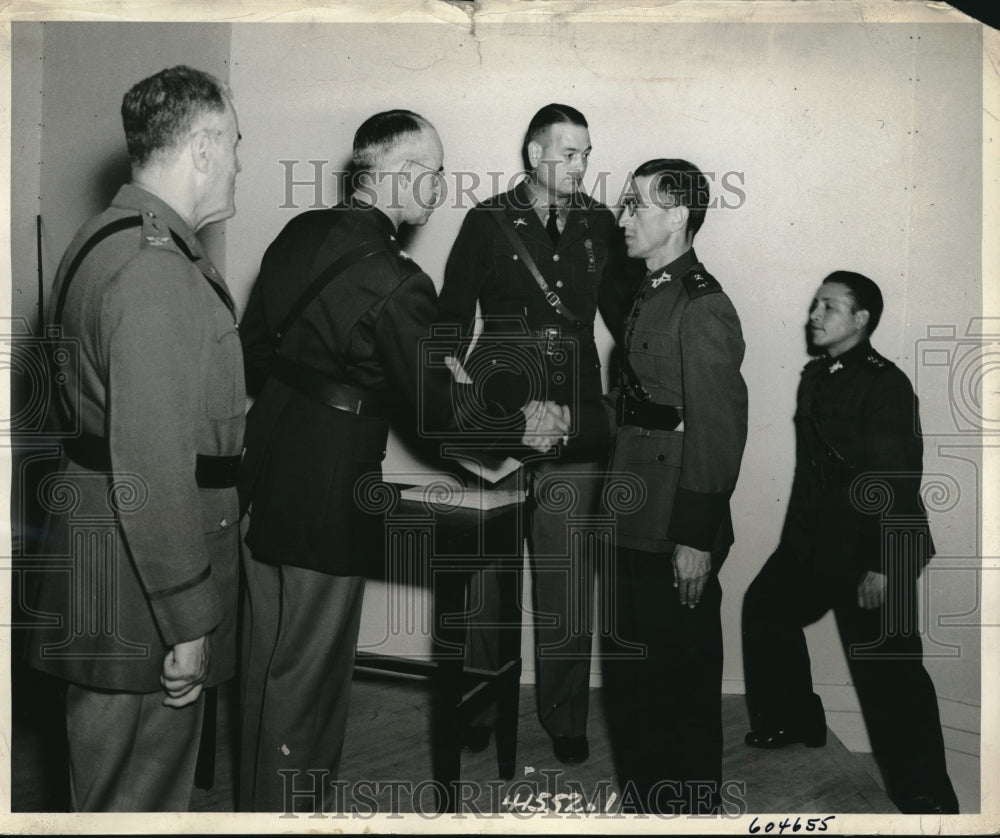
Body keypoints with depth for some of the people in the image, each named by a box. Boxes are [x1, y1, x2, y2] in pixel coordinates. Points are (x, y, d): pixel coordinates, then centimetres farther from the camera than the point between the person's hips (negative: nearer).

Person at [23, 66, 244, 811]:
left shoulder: (105, 242, 13)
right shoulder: (158, 268, -20)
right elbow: (152, 462, -25)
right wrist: (188, 620, -21)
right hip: (139, 583, -10)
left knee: (120, 773, 22)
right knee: (140, 790, 4)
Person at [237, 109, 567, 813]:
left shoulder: (300, 233, 3)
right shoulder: (394, 281, -21)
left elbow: (256, 346, 12)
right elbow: (435, 404, -12)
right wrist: (521, 426, 2)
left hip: (266, 474, 9)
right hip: (325, 498, -9)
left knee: (275, 648, 21)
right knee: (298, 669, 8)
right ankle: (276, 808, 25)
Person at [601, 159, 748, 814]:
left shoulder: (703, 306, -15)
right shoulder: (651, 295, 14)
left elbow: (719, 429, -19)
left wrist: (696, 538, -20)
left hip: (677, 538, -9)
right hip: (636, 529, 10)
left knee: (682, 686, 5)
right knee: (629, 675, 19)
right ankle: (646, 802, 36)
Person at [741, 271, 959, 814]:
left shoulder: (885, 385, -15)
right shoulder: (815, 375, 9)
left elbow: (898, 481, -19)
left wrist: (882, 566, -22)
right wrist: (797, 535, 15)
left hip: (871, 544, -9)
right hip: (816, 535, 9)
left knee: (887, 665, -5)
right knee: (765, 606, 18)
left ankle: (924, 794, 6)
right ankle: (790, 720, 36)